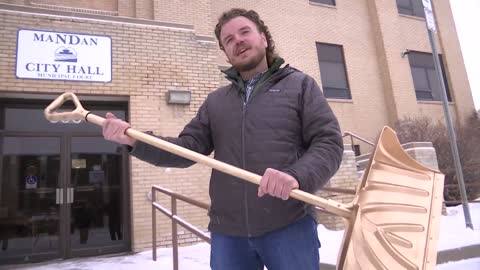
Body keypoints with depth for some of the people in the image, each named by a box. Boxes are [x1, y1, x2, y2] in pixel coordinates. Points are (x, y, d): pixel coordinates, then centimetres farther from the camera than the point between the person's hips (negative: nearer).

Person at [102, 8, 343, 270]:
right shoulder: (215, 101, 15)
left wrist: (296, 176, -23)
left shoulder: (300, 84, 5)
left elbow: (329, 142, -3)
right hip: (227, 232, 4)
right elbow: (188, 147, 8)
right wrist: (134, 140, -6)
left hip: (289, 227, -3)